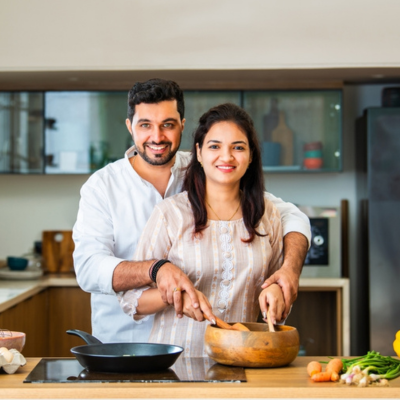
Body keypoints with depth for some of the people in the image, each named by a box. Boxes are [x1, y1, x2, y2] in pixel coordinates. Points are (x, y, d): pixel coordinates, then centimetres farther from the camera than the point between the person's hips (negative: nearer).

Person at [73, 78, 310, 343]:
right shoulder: (102, 186, 1)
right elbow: (88, 268, -12)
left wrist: (290, 268, -19)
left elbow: (291, 217, 3)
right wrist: (155, 269, -31)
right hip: (122, 345, 0)